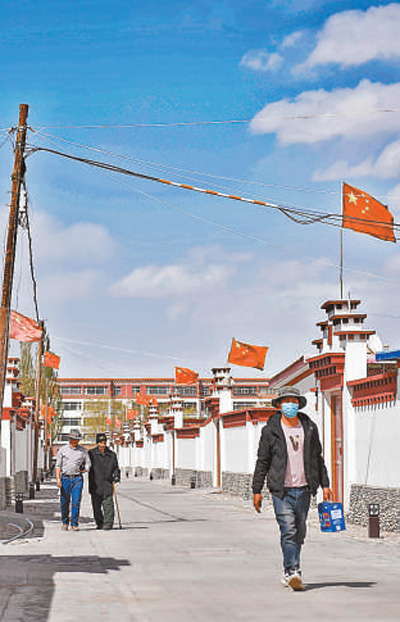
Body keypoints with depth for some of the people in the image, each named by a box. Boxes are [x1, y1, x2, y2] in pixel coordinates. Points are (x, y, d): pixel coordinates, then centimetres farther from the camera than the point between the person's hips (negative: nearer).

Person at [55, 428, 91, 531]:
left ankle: (74, 524, -3)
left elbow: (88, 464, 14)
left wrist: (83, 469, -7)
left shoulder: (83, 450, 9)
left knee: (76, 502, -8)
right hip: (65, 478, 0)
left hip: (77, 479, 0)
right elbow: (58, 465, 5)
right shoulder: (62, 450, 7)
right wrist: (58, 478, -5)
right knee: (65, 502, 3)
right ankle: (65, 523, 19)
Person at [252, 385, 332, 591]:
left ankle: (288, 572, 21)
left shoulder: (310, 428, 10)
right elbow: (262, 462, 3)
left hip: (303, 489, 4)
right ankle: (293, 572, -16)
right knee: (288, 530, -14)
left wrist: (325, 485, 11)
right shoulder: (270, 431, 0)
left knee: (299, 533, 7)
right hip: (281, 490, -3)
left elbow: (317, 459, 17)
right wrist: (257, 491, 0)